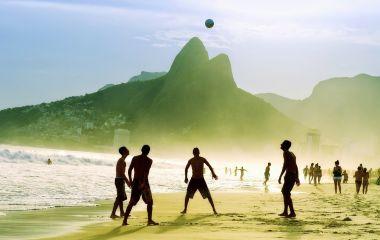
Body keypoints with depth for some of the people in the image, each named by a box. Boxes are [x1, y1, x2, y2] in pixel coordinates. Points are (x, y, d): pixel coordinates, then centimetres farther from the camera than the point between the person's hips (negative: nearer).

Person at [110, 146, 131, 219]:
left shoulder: (121, 160, 18)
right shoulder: (122, 160, -14)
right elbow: (122, 173, -21)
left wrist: (127, 181, 25)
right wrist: (127, 181, -19)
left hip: (119, 180, 10)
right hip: (120, 180, -10)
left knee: (121, 197, 17)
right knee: (120, 197, -12)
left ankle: (122, 213, 26)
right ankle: (113, 214, -15)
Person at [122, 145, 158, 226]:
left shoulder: (135, 158, 6)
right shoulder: (149, 160, -3)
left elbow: (129, 170, 3)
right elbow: (146, 172, -17)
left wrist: (131, 181, 12)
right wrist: (144, 183, -23)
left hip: (135, 182, 4)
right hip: (144, 182, -4)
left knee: (131, 202, 9)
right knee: (149, 202, 9)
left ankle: (125, 221, 4)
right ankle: (149, 220, 3)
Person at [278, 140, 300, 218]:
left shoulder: (286, 153, -7)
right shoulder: (292, 154, 20)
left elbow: (285, 165, -17)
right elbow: (296, 167, 23)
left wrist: (280, 176, -17)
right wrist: (297, 178, 26)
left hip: (289, 175, -10)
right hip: (294, 175, 10)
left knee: (286, 193, -9)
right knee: (285, 192, 17)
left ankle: (292, 212, -14)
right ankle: (285, 212, 20)